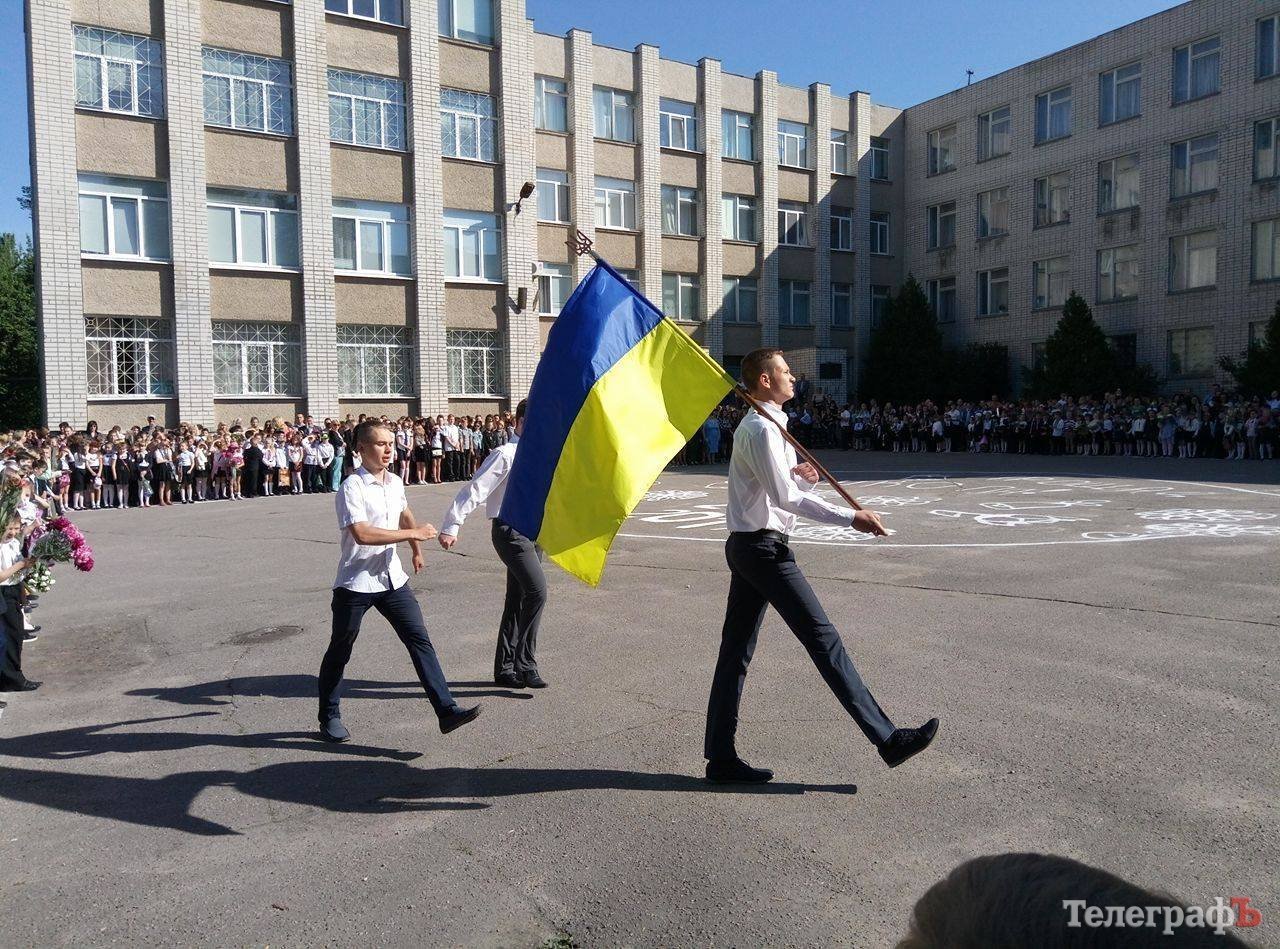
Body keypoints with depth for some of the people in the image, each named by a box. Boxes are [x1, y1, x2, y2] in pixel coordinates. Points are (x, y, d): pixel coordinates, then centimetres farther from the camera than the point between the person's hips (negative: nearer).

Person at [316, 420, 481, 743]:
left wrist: (416, 551, 35)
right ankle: (329, 717, 29)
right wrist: (414, 533, -23)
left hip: (392, 578, 6)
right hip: (356, 583, -6)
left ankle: (446, 710, -5)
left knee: (420, 640, -4)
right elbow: (362, 534, -28)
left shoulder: (395, 483, 7)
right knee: (339, 651, 11)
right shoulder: (352, 487, -16)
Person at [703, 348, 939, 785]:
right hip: (764, 547, -10)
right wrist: (851, 518, -18)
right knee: (823, 639, -7)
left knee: (736, 651, 9)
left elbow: (787, 488, 22)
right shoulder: (763, 429, -13)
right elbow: (786, 498, -20)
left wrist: (798, 475, 0)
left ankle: (720, 757, 14)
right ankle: (887, 739, -1)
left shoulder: (762, 425, 20)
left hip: (746, 547, 10)